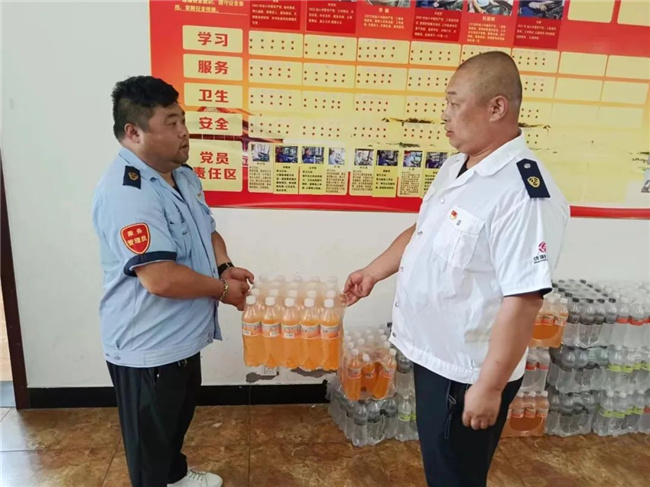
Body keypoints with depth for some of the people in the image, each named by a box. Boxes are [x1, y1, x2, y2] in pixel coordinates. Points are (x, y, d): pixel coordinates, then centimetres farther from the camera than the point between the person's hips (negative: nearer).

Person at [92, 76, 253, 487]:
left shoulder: (183, 174, 4)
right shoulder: (125, 194, -28)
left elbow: (207, 230, 15)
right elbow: (161, 279, -33)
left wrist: (225, 267, -4)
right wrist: (223, 289, -18)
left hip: (182, 336, 10)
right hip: (147, 347, -9)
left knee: (179, 418, 30)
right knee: (150, 436, 15)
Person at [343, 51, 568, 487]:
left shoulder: (524, 194, -28)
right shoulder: (456, 166, 3)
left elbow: (522, 301, -27)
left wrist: (489, 386, -22)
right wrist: (374, 272, 18)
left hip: (467, 369, -8)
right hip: (432, 352, 8)